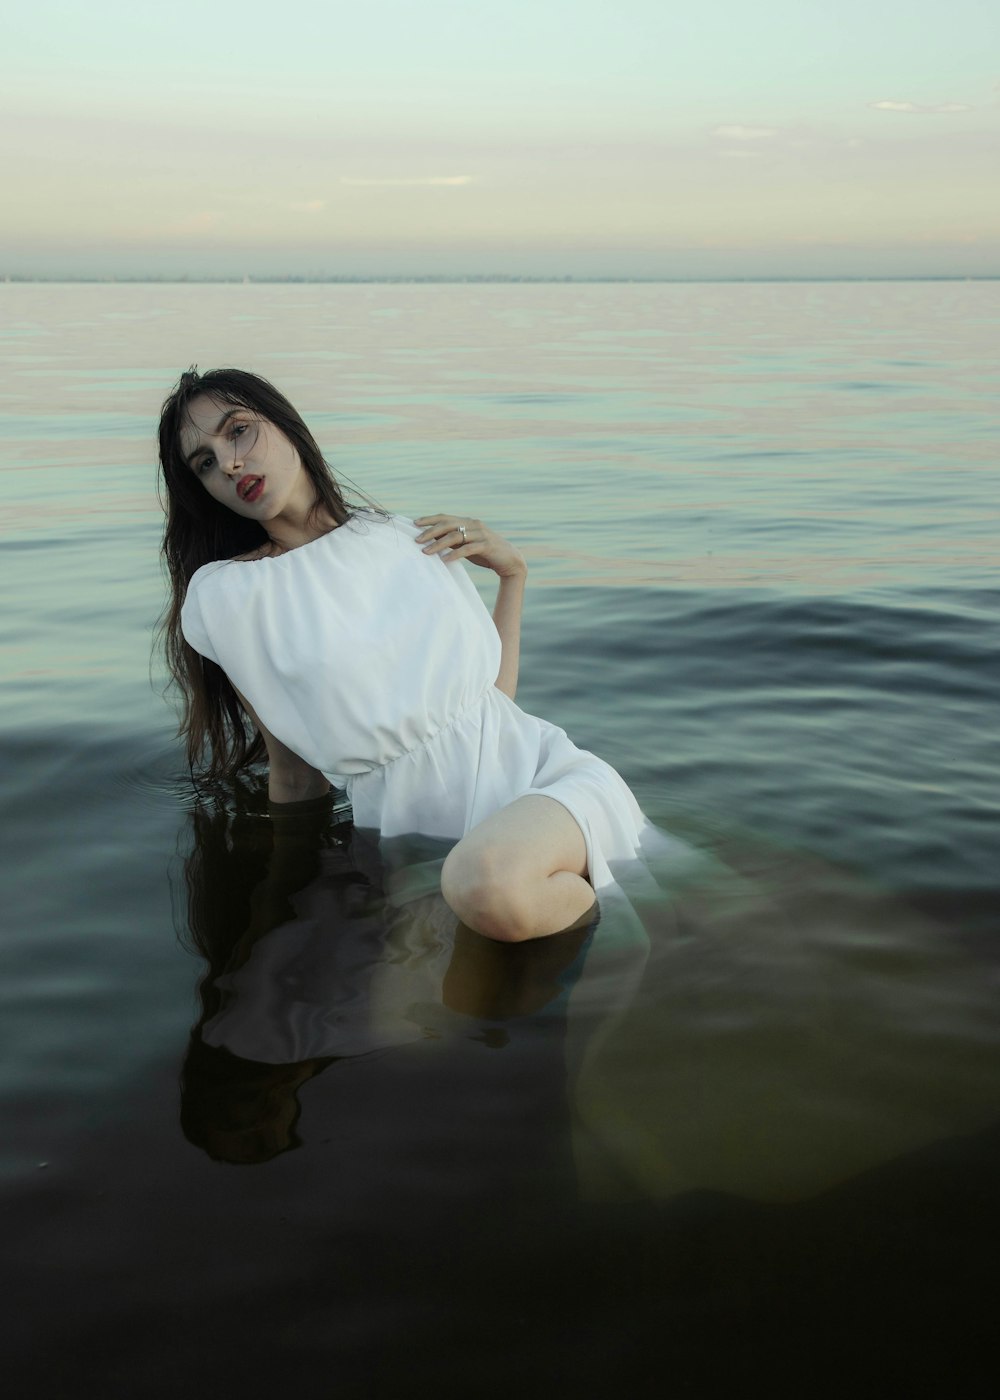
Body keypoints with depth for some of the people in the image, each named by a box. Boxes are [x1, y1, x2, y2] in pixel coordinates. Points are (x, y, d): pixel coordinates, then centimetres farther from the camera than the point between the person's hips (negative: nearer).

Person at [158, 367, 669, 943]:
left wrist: (512, 572, 10)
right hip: (421, 834, 1)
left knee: (488, 880, -35)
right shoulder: (219, 599, 0)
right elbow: (297, 776, 7)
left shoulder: (412, 537, 10)